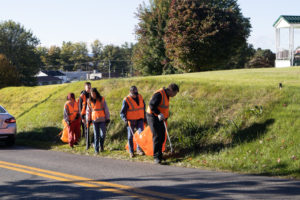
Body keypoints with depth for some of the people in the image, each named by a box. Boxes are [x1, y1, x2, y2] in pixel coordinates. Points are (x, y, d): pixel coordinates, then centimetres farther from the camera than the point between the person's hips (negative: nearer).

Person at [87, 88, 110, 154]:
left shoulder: (102, 99, -3)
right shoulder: (89, 101, 4)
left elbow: (106, 109, 0)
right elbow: (88, 111, 12)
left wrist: (107, 118, -1)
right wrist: (88, 120, 10)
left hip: (102, 119, -1)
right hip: (94, 120, 1)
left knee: (103, 134, -4)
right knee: (96, 135, 1)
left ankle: (101, 145, 23)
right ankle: (96, 149, 6)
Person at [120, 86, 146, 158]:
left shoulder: (140, 97, 3)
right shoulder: (126, 100, -12)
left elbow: (143, 108, 18)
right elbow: (122, 113, -10)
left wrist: (144, 117, 18)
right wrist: (125, 120, -25)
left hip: (139, 120, 3)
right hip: (131, 121, -3)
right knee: (130, 136, 3)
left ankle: (139, 149, -4)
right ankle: (131, 152, 18)